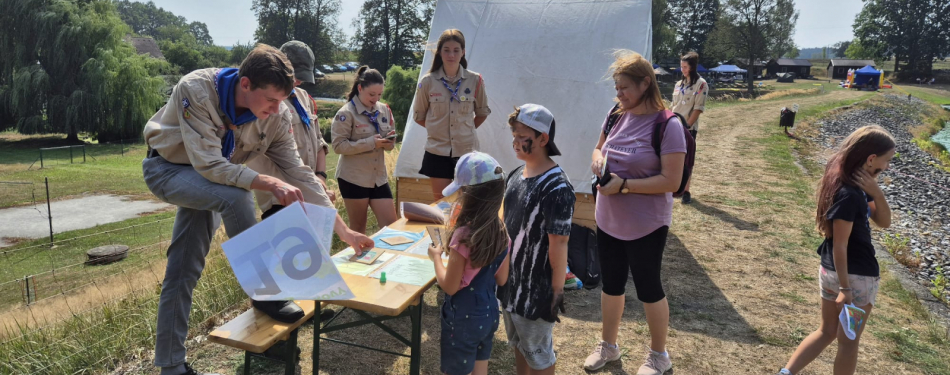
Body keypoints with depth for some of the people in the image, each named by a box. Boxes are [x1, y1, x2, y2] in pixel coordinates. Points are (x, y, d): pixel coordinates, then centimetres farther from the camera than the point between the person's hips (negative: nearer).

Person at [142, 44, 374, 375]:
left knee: (185, 272, 6)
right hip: (167, 168, -4)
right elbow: (209, 165, -37)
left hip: (211, 180, 5)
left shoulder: (277, 115, -19)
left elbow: (297, 173, -14)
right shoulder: (196, 90, -34)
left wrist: (344, 230, -17)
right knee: (235, 195, -33)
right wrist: (269, 183, -48)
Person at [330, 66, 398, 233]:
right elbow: (338, 145, -16)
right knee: (358, 228, 8)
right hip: (353, 178, -5)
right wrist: (370, 143, -24)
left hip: (379, 177, 5)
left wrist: (389, 142, -11)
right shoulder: (346, 113, -10)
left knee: (391, 225, 4)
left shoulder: (384, 110, 7)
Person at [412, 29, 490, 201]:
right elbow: (418, 116, 8)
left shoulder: (475, 80, -3)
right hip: (437, 152, 0)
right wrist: (437, 128, 3)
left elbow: (482, 112, 12)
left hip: (467, 151, 0)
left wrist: (467, 129, 4)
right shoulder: (428, 82, -4)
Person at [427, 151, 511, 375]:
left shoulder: (463, 236, -26)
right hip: (489, 314, 6)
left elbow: (450, 287, -18)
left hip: (463, 319, -6)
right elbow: (501, 279, 5)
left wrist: (436, 256, -4)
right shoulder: (500, 231, -6)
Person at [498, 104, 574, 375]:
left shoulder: (557, 187, -23)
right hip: (510, 280, 8)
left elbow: (559, 243, -20)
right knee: (517, 343, 24)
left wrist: (557, 292, -16)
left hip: (536, 288, -8)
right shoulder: (516, 176, 2)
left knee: (537, 352, 12)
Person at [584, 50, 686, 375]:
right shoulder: (616, 116, 1)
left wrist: (624, 184, -25)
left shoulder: (667, 125, -18)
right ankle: (608, 345, 38)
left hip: (645, 226, -6)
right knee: (611, 283, 18)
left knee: (648, 288, 10)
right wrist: (597, 157, -7)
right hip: (608, 220, 6)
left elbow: (671, 181, -20)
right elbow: (599, 148, 16)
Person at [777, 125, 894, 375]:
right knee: (849, 340, 11)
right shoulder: (849, 195, -25)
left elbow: (884, 222, 7)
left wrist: (876, 192, -9)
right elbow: (839, 245, -24)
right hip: (856, 276, -8)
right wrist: (845, 287, -20)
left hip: (830, 270, 9)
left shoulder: (857, 186, 4)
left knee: (827, 331, 20)